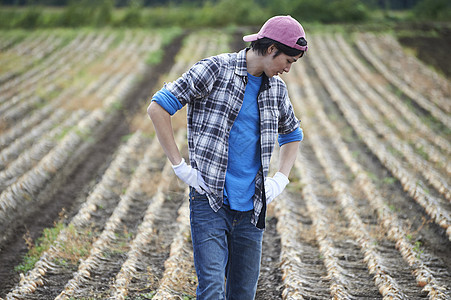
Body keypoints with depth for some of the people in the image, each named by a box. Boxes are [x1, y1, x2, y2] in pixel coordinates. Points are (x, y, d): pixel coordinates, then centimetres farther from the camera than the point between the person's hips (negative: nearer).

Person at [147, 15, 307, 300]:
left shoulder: (277, 88, 11)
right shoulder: (215, 70, -7)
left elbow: (292, 134, 30)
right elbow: (157, 108, -9)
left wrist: (281, 179, 14)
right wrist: (180, 166, -11)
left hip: (251, 209, 6)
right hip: (210, 202, -5)